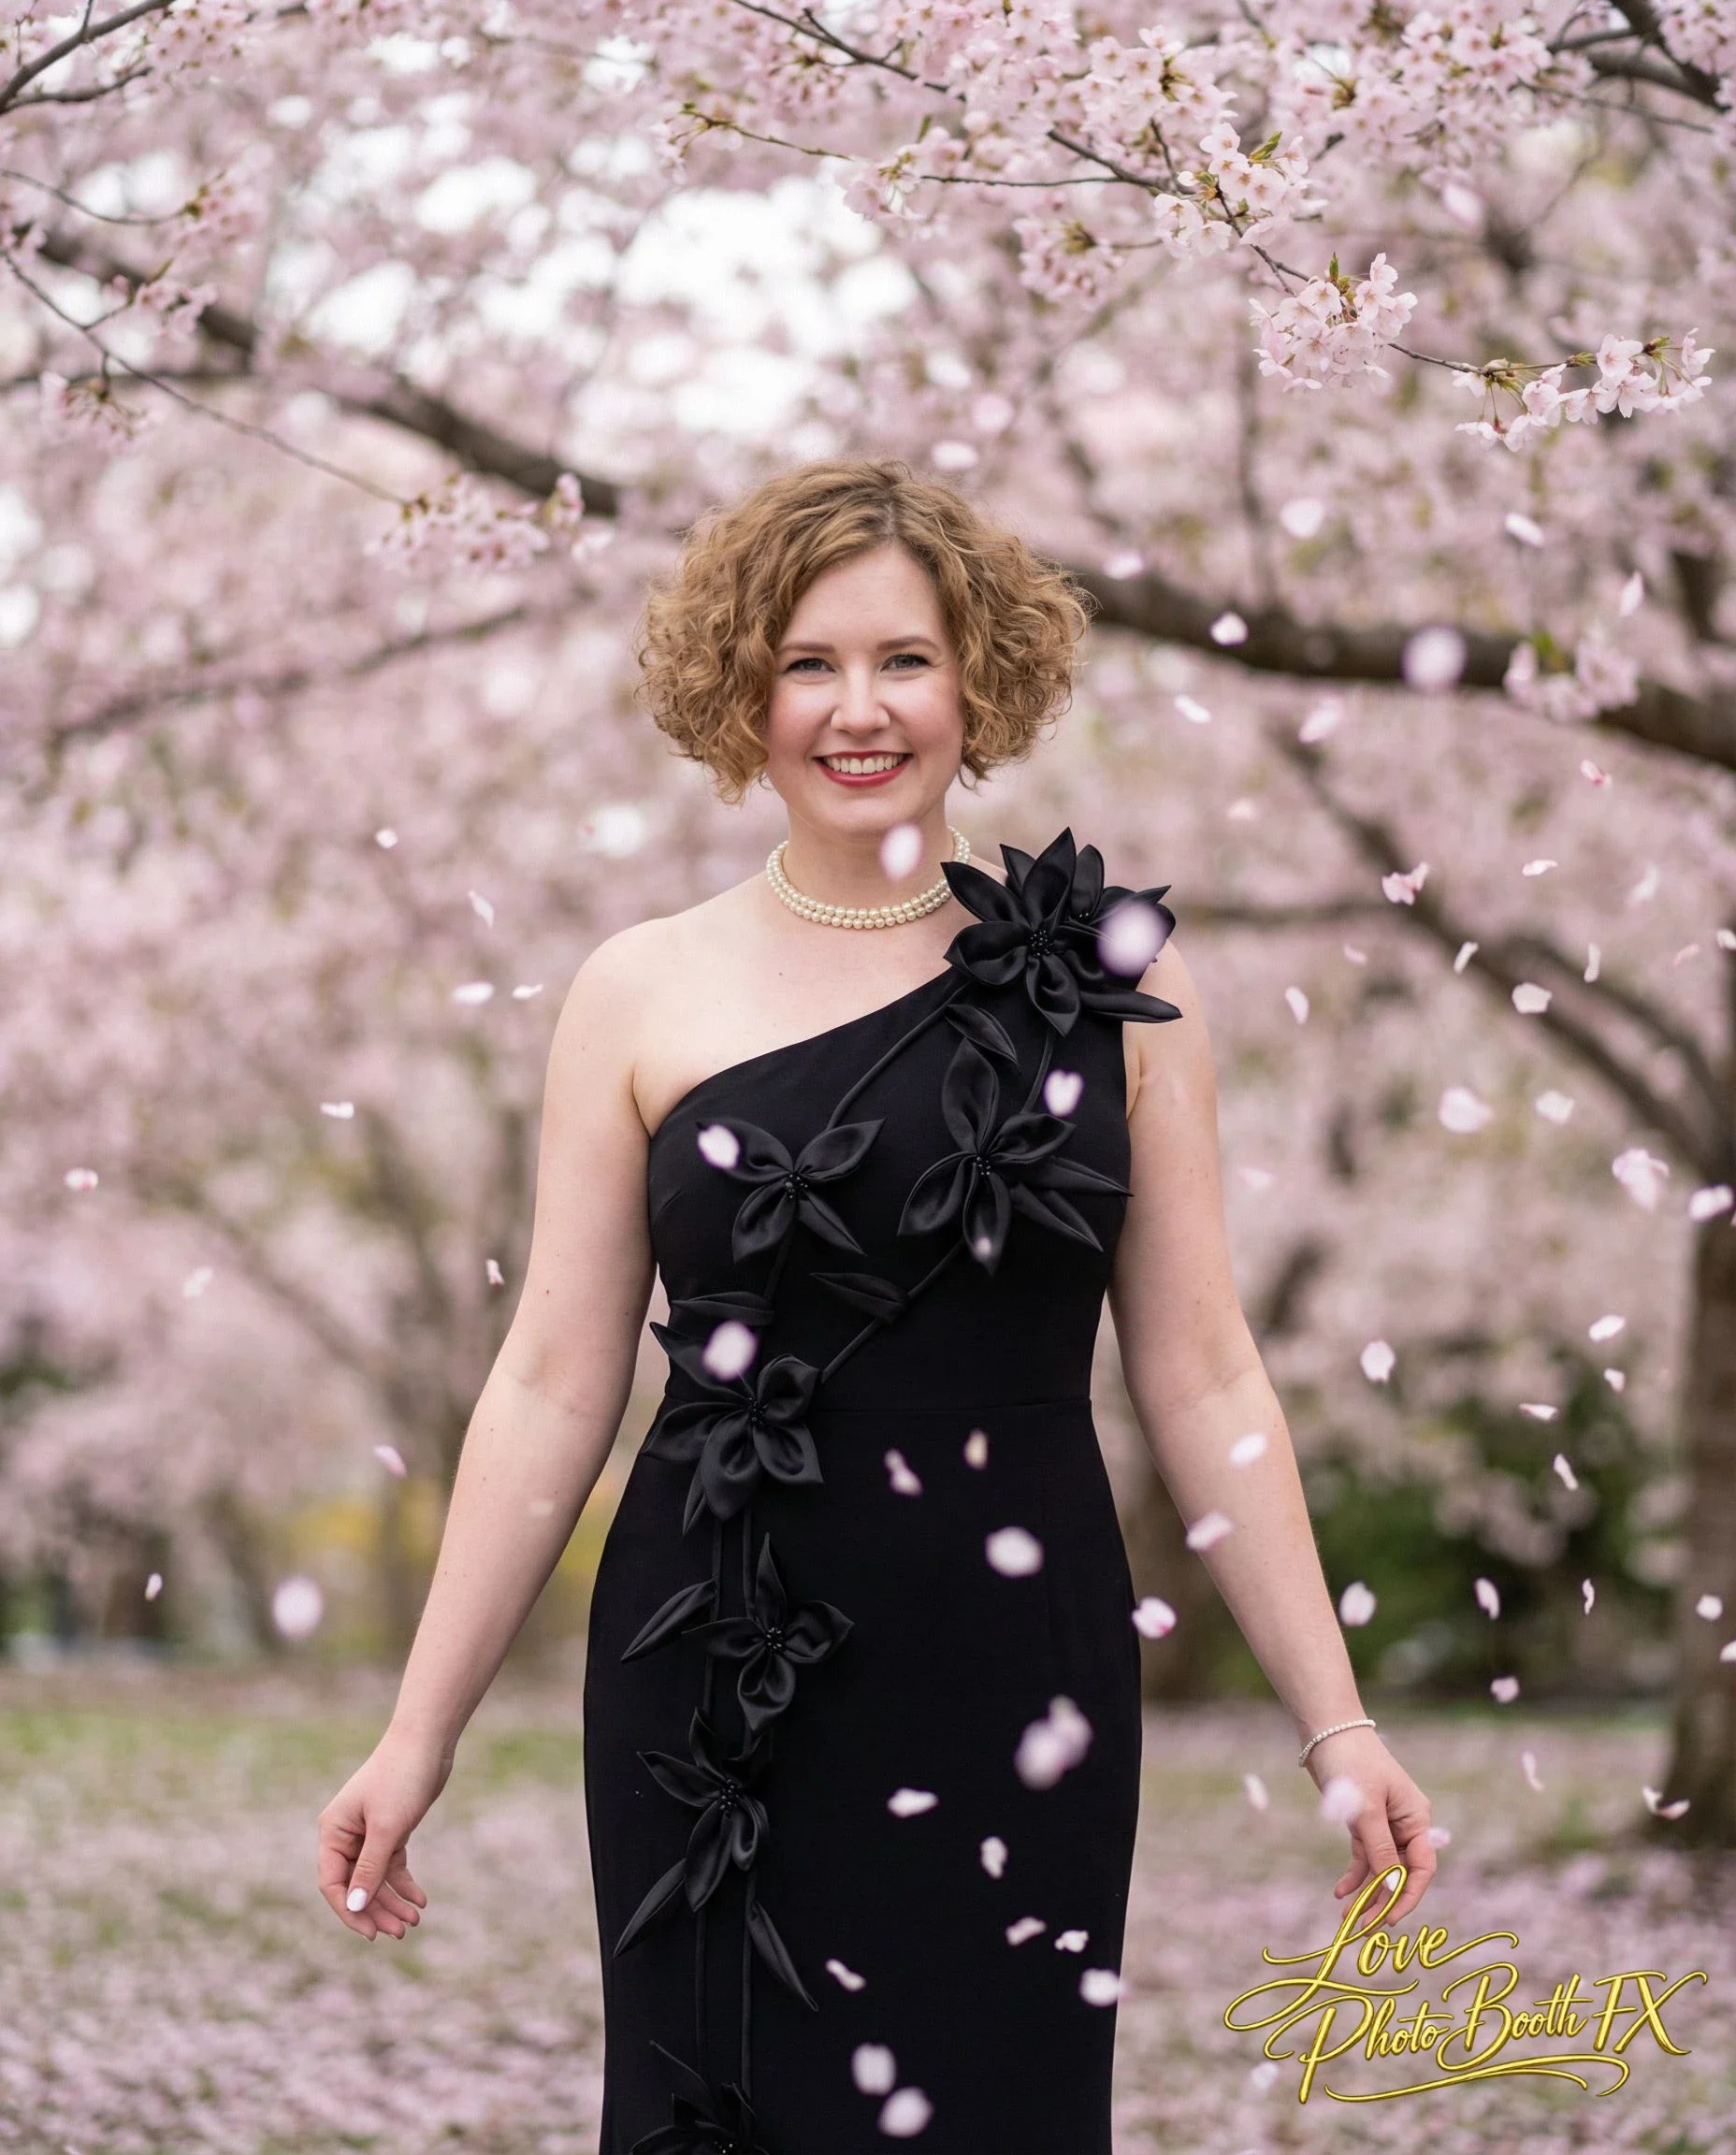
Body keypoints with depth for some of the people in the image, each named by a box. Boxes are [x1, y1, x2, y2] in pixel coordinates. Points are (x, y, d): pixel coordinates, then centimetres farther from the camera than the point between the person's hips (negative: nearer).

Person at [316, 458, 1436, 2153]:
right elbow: (552, 1390, 4)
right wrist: (420, 1733, 2)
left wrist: (1334, 1724, 2)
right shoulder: (644, 995, 3)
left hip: (1021, 1684, 0)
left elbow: (1200, 1382, 5)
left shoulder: (1111, 980, 3)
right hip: (717, 1682, 0)